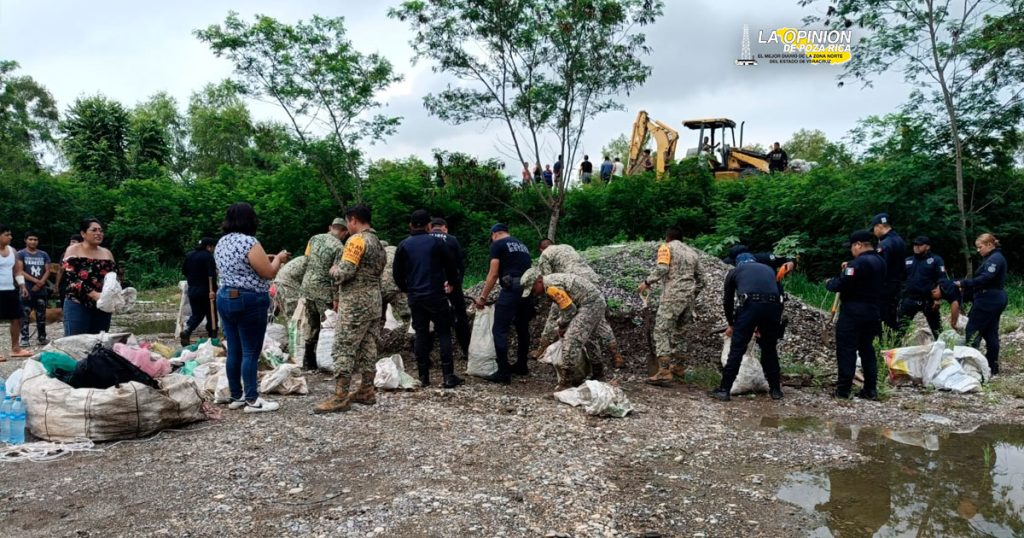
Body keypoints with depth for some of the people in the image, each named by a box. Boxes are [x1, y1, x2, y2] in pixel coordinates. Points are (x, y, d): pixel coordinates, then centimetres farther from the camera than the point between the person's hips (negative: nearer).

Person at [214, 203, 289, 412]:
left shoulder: (221, 243, 12)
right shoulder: (249, 242, -16)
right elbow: (269, 273, -13)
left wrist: (263, 259, 22)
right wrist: (278, 258, 5)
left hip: (225, 299, 8)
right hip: (249, 302, -8)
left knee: (234, 351, 12)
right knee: (251, 352, -3)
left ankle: (235, 396, 18)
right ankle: (252, 400, 0)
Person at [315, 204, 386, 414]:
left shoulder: (356, 240, -14)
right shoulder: (378, 242, 14)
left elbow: (345, 272, -21)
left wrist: (333, 271, 1)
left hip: (355, 302, -9)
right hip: (374, 300, 9)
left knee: (343, 348, -6)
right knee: (368, 347, 12)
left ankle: (340, 397, -6)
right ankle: (367, 391, 17)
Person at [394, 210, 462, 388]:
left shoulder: (404, 245, 2)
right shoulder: (437, 242, -5)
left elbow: (397, 273, 5)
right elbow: (451, 266, 0)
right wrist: (451, 281, 20)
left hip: (415, 297, 3)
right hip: (436, 295, -3)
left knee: (421, 334, 9)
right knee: (444, 334, 2)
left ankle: (424, 377, 9)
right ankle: (448, 376, -4)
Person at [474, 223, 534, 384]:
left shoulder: (497, 244, 4)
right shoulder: (522, 245, 25)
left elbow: (493, 274, -3)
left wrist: (482, 297, 3)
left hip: (511, 289, -8)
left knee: (499, 330, -4)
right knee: (523, 328, 19)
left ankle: (503, 373, -8)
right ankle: (521, 366, 30)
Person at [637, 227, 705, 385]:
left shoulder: (666, 247, 3)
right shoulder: (692, 252, 22)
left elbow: (662, 269, -13)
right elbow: (700, 277, 18)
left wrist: (647, 282, -3)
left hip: (673, 295, -7)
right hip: (689, 296, 7)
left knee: (662, 331, -9)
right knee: (677, 330, 19)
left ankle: (664, 372, -18)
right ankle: (677, 366, 23)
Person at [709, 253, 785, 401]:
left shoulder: (734, 271, 24)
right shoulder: (768, 269, 33)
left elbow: (728, 301, 26)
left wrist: (731, 324, 40)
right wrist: (761, 325, 44)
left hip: (750, 305, -3)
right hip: (773, 306, 3)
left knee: (737, 350, 3)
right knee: (770, 350, 19)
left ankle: (724, 389, 5)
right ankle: (776, 389, 27)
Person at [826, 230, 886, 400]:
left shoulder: (858, 263, -18)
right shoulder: (880, 262, 13)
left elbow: (841, 284, -22)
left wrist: (829, 283, -2)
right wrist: (850, 267, 13)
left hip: (853, 312, -9)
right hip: (873, 312, 9)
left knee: (846, 350, -3)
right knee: (867, 349, 15)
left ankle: (843, 389, -2)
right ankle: (870, 389, 16)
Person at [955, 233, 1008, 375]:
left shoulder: (995, 258, -12)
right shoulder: (993, 258, 19)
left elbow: (985, 278, -25)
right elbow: (987, 279, 17)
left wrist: (964, 283, -22)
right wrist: (967, 289, 6)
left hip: (988, 301, -10)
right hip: (995, 300, 10)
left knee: (972, 331, -8)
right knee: (991, 333, 11)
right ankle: (992, 366, 14)